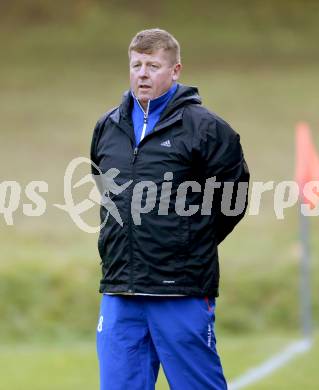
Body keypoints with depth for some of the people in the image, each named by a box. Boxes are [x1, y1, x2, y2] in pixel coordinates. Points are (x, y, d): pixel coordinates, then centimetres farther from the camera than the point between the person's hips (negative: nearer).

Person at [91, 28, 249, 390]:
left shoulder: (205, 127, -5)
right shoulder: (107, 127, 12)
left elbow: (235, 195, 1)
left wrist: (195, 244, 6)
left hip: (182, 292, -5)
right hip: (119, 293, 5)